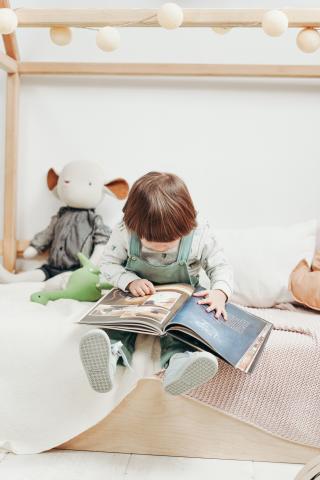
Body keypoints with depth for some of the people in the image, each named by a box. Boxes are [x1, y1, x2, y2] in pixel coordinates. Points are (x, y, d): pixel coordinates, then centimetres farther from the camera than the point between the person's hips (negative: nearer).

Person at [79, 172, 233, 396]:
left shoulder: (200, 235, -21)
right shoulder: (124, 233, -21)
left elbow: (220, 266, -8)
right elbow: (109, 264, -8)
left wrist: (220, 291, -30)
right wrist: (130, 281, -28)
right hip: (134, 301, 0)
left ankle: (179, 361, -53)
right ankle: (112, 349, -54)